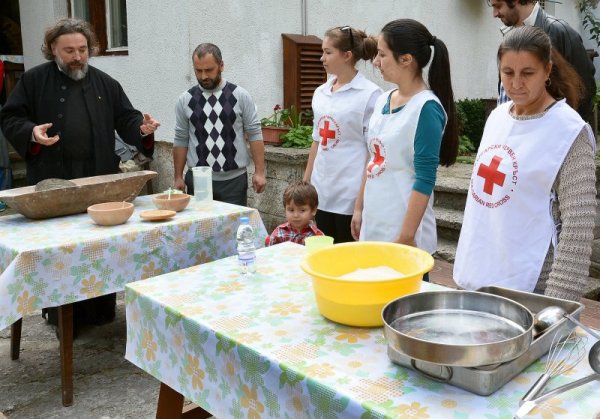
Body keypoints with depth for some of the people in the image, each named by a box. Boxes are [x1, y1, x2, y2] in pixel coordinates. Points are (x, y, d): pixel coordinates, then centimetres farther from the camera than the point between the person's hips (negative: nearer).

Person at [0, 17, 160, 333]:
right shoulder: (34, 80, 4)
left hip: (100, 181, 2)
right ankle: (62, 316, 17)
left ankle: (102, 312, 22)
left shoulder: (105, 83, 10)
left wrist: (142, 129, -12)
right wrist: (31, 132, -16)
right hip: (53, 182, -2)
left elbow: (125, 119, 10)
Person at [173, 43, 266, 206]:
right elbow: (181, 140, 7)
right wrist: (178, 177, 6)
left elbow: (255, 134, -1)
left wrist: (259, 172, -5)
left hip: (234, 180, -1)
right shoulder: (185, 100, 3)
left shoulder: (240, 96, -1)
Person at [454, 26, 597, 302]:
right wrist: (467, 267, 14)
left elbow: (578, 228, -16)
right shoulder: (497, 117, 5)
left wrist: (557, 301, -19)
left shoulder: (568, 132, -13)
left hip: (527, 287, -5)